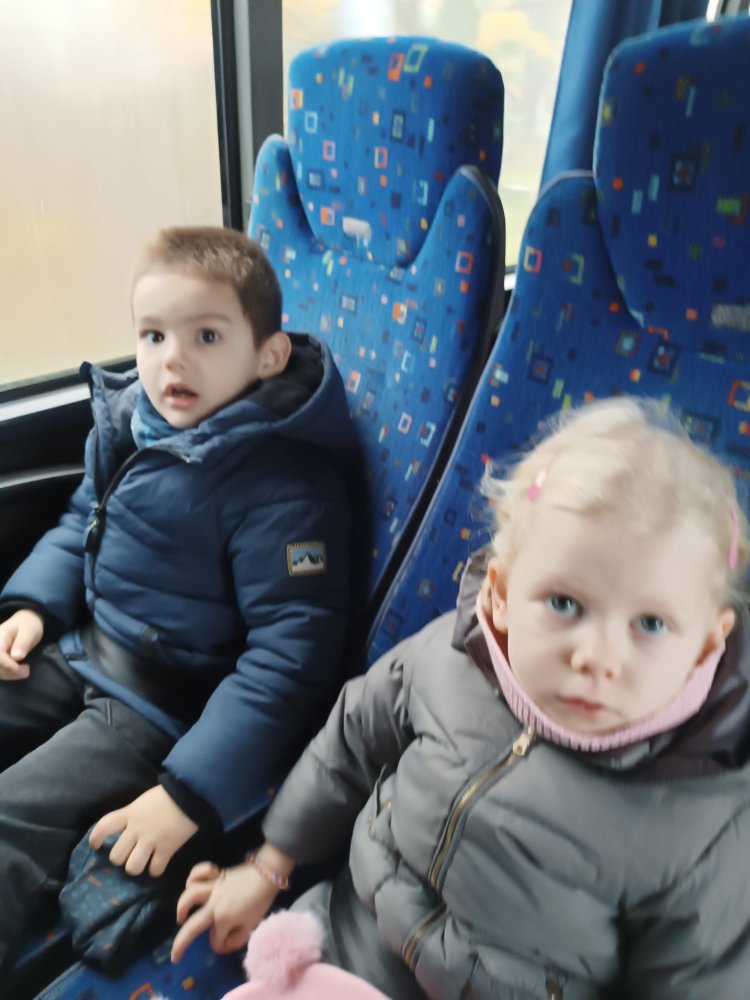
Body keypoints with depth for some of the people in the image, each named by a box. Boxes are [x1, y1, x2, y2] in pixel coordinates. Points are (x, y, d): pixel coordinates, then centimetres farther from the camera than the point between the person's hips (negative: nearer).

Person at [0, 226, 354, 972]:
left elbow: (288, 651, -27)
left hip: (166, 700, -8)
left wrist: (190, 792, -29)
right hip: (78, 651, 8)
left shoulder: (284, 486, -26)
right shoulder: (128, 423, -1)